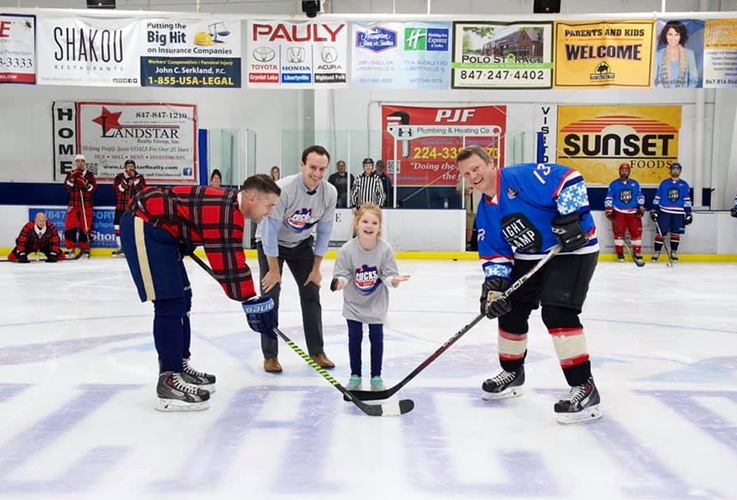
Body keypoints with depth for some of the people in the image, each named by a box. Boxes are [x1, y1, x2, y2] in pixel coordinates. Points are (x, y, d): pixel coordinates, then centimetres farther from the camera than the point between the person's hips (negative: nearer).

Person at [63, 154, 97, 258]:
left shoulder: (89, 175, 7)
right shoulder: (71, 174, 10)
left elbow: (94, 188, -4)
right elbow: (67, 186, -5)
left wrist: (85, 184, -19)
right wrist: (73, 178, -18)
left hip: (86, 204, -1)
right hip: (73, 203, 1)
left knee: (86, 226, 0)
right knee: (70, 225, -4)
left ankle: (85, 248, 11)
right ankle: (70, 248, 4)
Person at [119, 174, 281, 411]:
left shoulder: (230, 203, 7)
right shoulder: (226, 212, -24)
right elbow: (228, 265, -27)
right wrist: (252, 303, -23)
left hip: (157, 228, 11)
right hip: (143, 226, -11)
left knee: (182, 298, 14)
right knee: (170, 303, -13)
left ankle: (179, 365, 25)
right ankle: (168, 380, -9)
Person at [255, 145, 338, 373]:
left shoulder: (330, 193, -19)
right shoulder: (282, 189, -34)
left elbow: (324, 232, -8)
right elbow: (270, 232, -28)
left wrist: (316, 268, -5)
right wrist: (274, 270, -23)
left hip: (302, 243, 4)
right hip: (271, 243, -4)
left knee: (311, 294, 2)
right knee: (270, 296, -8)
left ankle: (317, 351, 13)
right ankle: (270, 355, 4)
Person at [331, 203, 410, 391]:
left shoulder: (385, 249, -19)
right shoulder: (347, 249, -21)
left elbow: (388, 274, -14)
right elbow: (342, 273, -14)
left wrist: (394, 279, -36)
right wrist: (340, 281, -36)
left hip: (376, 302, 0)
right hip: (353, 302, 0)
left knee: (377, 338, 7)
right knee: (354, 337, 6)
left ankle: (376, 377, 22)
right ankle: (355, 376, 22)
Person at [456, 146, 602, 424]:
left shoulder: (522, 176, -20)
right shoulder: (485, 212, 5)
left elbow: (569, 180, -25)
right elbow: (493, 253, 6)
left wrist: (569, 218, -30)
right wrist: (494, 284, -10)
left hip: (572, 248, -9)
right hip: (529, 258, 9)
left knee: (556, 312, -22)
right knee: (509, 310, 10)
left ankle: (583, 387, -14)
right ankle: (512, 372, 32)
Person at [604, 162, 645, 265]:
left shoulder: (635, 183, 8)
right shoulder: (614, 184, 1)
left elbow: (640, 196, 12)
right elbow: (609, 198, -1)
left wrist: (641, 207, 1)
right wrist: (608, 211, -7)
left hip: (633, 212, 2)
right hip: (619, 212, -2)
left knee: (636, 232, -3)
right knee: (619, 232, -3)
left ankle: (637, 254, 4)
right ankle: (620, 253, 9)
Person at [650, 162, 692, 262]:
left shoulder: (684, 185, 7)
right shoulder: (664, 183, 5)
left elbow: (687, 200, 6)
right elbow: (657, 197, 7)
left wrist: (688, 213, 1)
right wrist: (654, 210, 2)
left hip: (678, 213, 1)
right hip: (664, 212, -1)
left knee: (675, 234, 5)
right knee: (661, 233, -4)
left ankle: (673, 253, 16)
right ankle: (656, 253, 0)